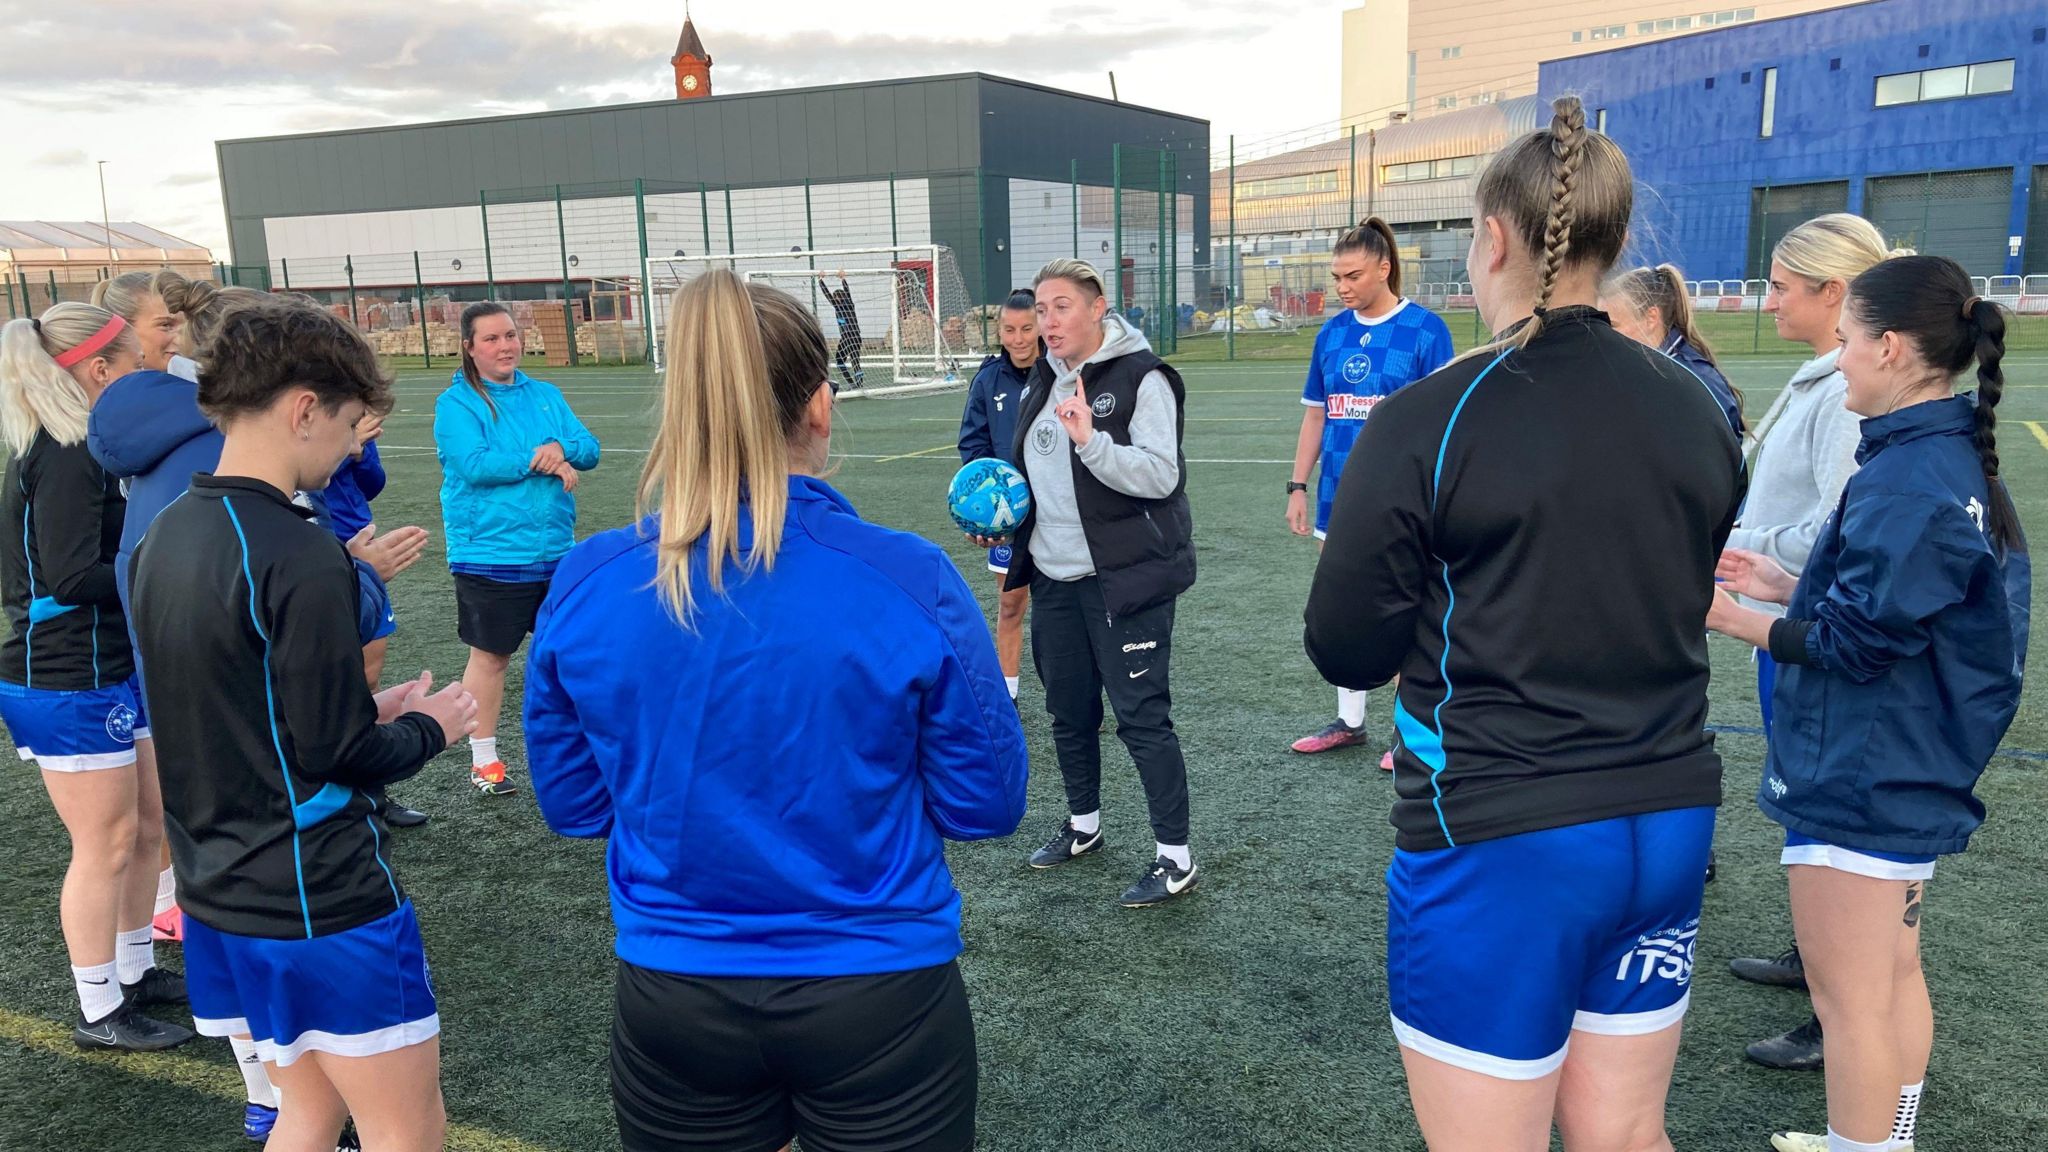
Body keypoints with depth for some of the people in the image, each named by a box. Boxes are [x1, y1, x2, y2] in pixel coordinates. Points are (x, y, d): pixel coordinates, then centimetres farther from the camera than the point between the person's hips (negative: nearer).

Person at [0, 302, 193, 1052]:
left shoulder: (72, 449, 10)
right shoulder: (65, 459, -20)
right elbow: (72, 577, -25)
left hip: (111, 669, 10)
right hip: (70, 683, -10)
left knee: (146, 825, 18)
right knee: (106, 844, 2)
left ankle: (134, 973, 33)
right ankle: (100, 1013, 16)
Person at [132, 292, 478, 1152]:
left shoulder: (166, 535, 5)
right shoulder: (297, 555, -22)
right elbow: (339, 756, -19)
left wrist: (367, 711, 11)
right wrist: (427, 727, -1)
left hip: (217, 887, 9)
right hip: (320, 899, -9)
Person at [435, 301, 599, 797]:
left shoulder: (546, 396, 9)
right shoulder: (456, 403, -7)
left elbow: (589, 450, 0)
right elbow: (474, 465, -21)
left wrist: (561, 448, -21)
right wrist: (540, 460, -18)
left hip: (555, 550, 5)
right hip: (490, 553, -5)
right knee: (491, 655, 4)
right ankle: (483, 758, 17)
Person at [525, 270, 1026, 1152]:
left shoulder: (585, 585, -10)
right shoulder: (909, 581, -19)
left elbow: (573, 805, 2)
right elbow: (984, 805, -7)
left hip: (670, 1005, 3)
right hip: (877, 998, -2)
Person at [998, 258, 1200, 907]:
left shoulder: (1140, 377, -13)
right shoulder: (1045, 379, 11)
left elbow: (1161, 475, -23)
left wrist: (1091, 441, -35)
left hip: (1125, 579, -8)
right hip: (1054, 578, 8)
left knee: (1141, 716, -4)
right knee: (1069, 710, 18)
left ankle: (1176, 857, 7)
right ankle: (1083, 825, 37)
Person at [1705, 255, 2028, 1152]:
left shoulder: (1910, 481, -24)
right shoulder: (1956, 458, 8)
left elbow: (1854, 644, -22)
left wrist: (1733, 619, -13)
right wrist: (1783, 586, 11)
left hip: (1860, 782, -10)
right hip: (1909, 773, 10)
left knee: (1850, 996, 3)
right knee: (1892, 974, 22)